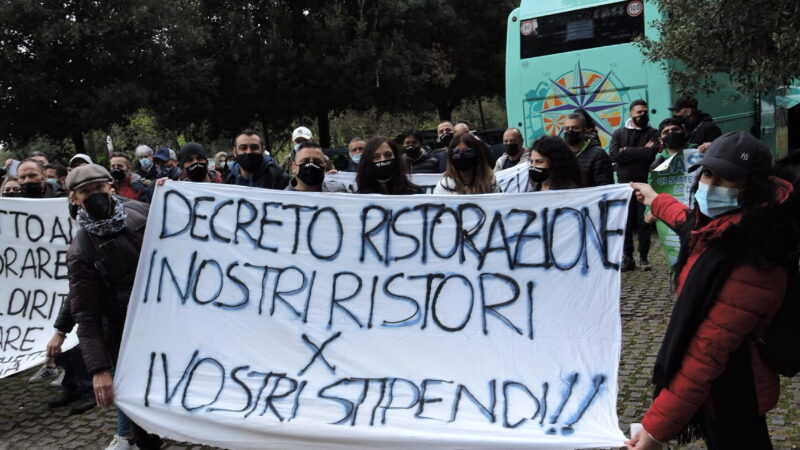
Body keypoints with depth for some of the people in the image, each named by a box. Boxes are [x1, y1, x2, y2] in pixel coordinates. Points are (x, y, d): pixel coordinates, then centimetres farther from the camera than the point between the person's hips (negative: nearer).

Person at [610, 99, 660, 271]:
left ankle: (643, 257, 11)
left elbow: (650, 154, -12)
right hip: (624, 183, 1)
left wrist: (626, 151, -8)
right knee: (625, 223, 2)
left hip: (644, 184, -1)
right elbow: (613, 155, -6)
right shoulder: (619, 133, 10)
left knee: (644, 222, 1)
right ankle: (627, 258, 10)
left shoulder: (652, 133, 7)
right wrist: (640, 152, -8)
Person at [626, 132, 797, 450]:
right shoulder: (724, 226, -5)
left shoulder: (750, 264, -34)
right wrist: (657, 202, 38)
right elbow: (694, 225, 22)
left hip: (729, 393, -9)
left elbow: (708, 350, -34)